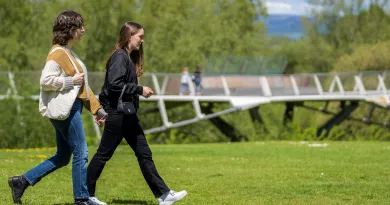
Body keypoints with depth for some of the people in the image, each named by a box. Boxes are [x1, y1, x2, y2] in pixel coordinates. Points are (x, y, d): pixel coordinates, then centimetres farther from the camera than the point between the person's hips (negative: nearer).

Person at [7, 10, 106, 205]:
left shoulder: (69, 52, 18)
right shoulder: (58, 53, -13)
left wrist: (97, 108, 20)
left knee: (62, 157, 12)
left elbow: (82, 86, 21)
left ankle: (21, 181, 14)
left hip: (72, 107, 10)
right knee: (81, 153, -4)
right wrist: (71, 81, -18)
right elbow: (46, 81, -22)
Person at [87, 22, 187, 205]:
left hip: (127, 114, 10)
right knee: (103, 154, 0)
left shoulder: (129, 58, 15)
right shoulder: (119, 57, -14)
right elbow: (114, 84, -24)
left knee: (144, 154, 5)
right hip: (117, 113, -10)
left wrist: (139, 91, 4)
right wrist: (139, 90, -19)